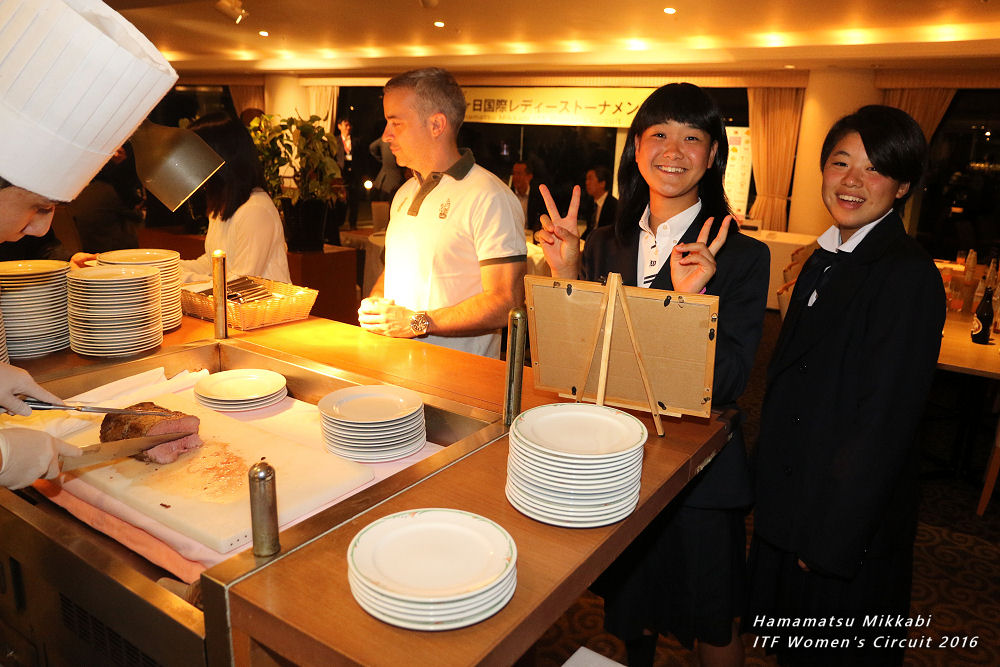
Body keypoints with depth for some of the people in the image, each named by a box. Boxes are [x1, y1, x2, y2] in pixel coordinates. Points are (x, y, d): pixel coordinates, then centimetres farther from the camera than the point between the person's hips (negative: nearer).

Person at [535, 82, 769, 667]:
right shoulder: (605, 245, 0)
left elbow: (730, 383, -17)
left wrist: (691, 297, -30)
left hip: (699, 470, -3)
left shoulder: (742, 256, -12)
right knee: (628, 610, 25)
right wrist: (567, 276, -12)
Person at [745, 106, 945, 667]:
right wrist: (769, 484, 11)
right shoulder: (825, 261, 6)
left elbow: (886, 421, -22)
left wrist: (829, 536, -17)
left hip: (850, 526, -7)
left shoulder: (910, 276, -20)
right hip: (790, 505, 8)